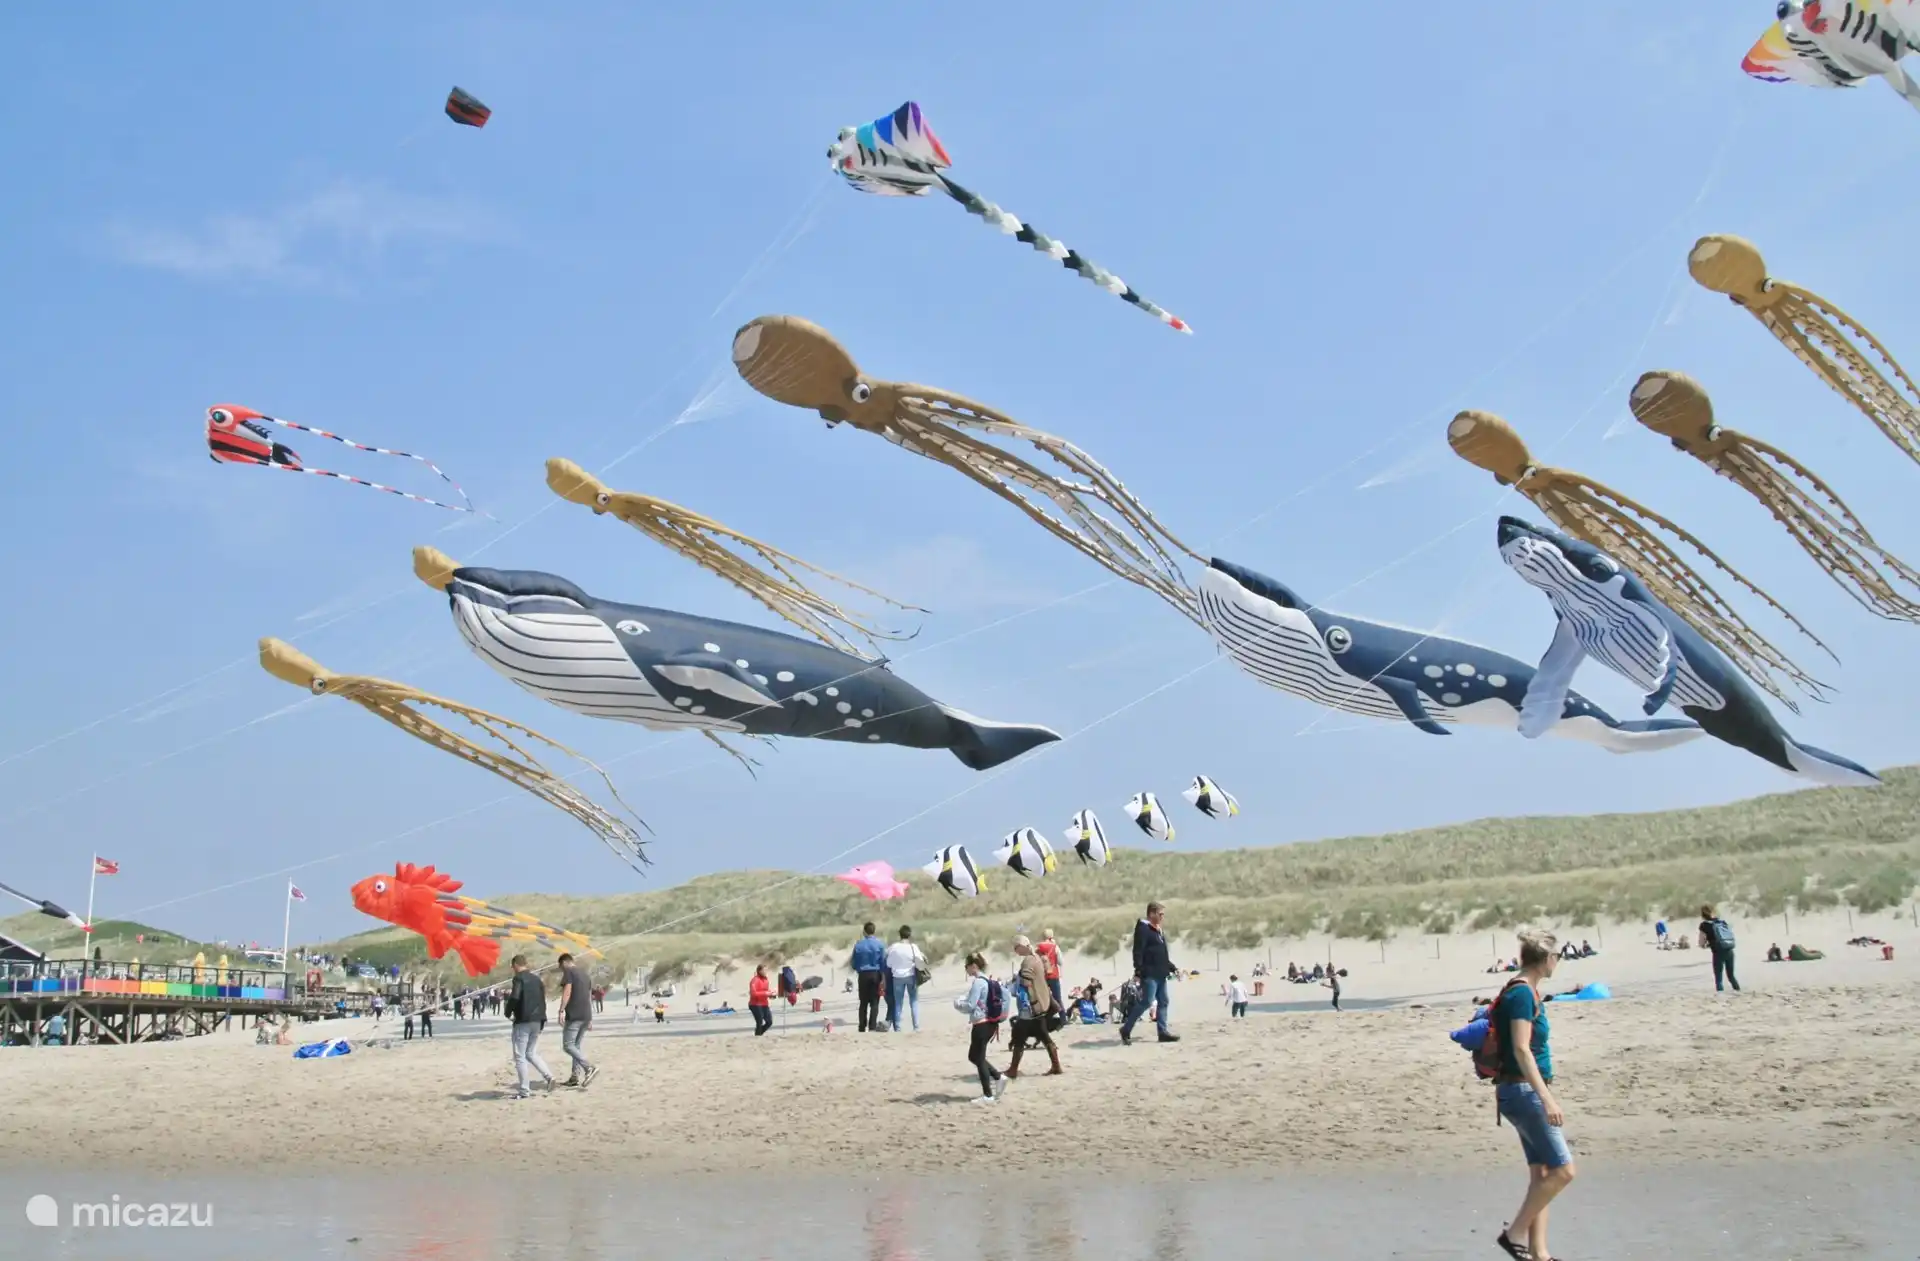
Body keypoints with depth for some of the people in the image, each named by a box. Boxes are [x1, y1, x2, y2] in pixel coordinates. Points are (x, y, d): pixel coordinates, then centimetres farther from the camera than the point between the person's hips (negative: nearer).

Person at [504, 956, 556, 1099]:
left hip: (523, 1021, -7)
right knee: (530, 1052, 21)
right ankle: (548, 1076, 4)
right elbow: (542, 997, 16)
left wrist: (508, 1013, -7)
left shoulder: (519, 978, -9)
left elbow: (515, 997, -23)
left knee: (519, 1056, 1)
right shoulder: (536, 978, 13)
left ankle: (524, 1091, 0)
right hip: (538, 1020, 7)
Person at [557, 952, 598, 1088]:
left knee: (568, 1045, -8)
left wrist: (561, 1011, -18)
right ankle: (575, 1077, 10)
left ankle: (589, 1068, -22)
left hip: (574, 1015, -8)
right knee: (576, 1045, 14)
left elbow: (567, 992, -16)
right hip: (586, 1015, 8)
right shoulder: (584, 973, 21)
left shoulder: (568, 972, -3)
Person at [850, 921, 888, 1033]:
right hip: (875, 974, -2)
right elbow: (883, 962, -6)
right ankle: (872, 1027, -8)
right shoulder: (880, 944, -5)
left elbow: (854, 963, 4)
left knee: (863, 1003, 10)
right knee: (874, 1003, 1)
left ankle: (862, 1028, 10)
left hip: (863, 975, 2)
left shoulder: (858, 944, 0)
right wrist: (883, 978, -1)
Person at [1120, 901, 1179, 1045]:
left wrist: (1173, 968, 21)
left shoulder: (1161, 931, 20)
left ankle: (1163, 1031, 9)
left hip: (1160, 974, 10)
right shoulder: (1143, 928, -9)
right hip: (1149, 973, -10)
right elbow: (1138, 952, -17)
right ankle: (1126, 1030, -3)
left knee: (1163, 1002, 7)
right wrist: (1138, 972, -23)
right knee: (1147, 1001, -12)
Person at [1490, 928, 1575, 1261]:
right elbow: (1521, 1049, -23)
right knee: (1562, 1170, -8)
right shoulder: (1522, 993, -16)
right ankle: (1513, 1234, 0)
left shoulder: (1526, 991, 13)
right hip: (1523, 1091, -10)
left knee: (1542, 1173, 9)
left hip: (1528, 1091, 10)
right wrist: (1546, 1097, -27)